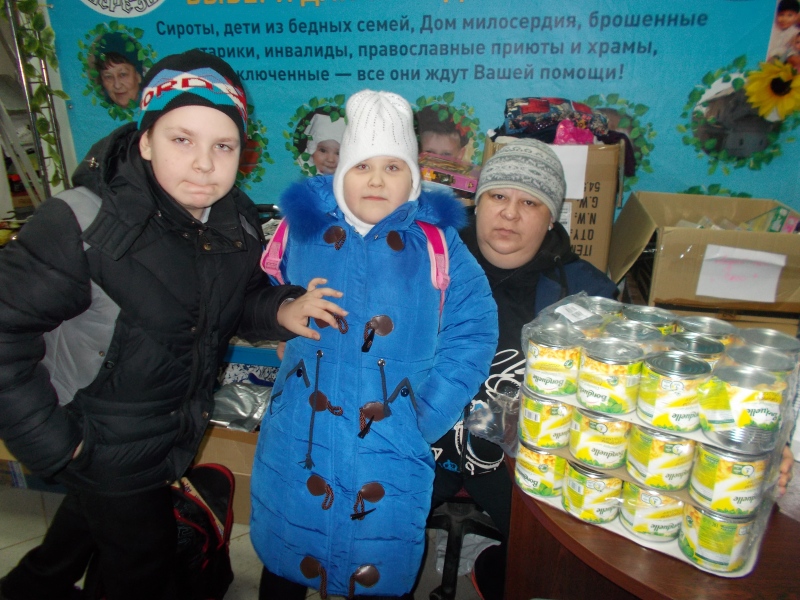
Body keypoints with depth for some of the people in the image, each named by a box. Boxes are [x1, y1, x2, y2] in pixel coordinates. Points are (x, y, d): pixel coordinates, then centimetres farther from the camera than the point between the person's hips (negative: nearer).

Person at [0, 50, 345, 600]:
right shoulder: (86, 223, -28)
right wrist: (52, 443, -21)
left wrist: (281, 311, -18)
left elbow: (241, 299, 4)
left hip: (173, 439, 6)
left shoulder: (239, 221, -9)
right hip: (106, 451, -6)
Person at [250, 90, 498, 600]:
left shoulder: (436, 243, -2)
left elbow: (473, 330, -4)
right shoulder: (300, 229, 1)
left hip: (392, 457, -1)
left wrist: (426, 418, -9)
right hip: (299, 448, 1)